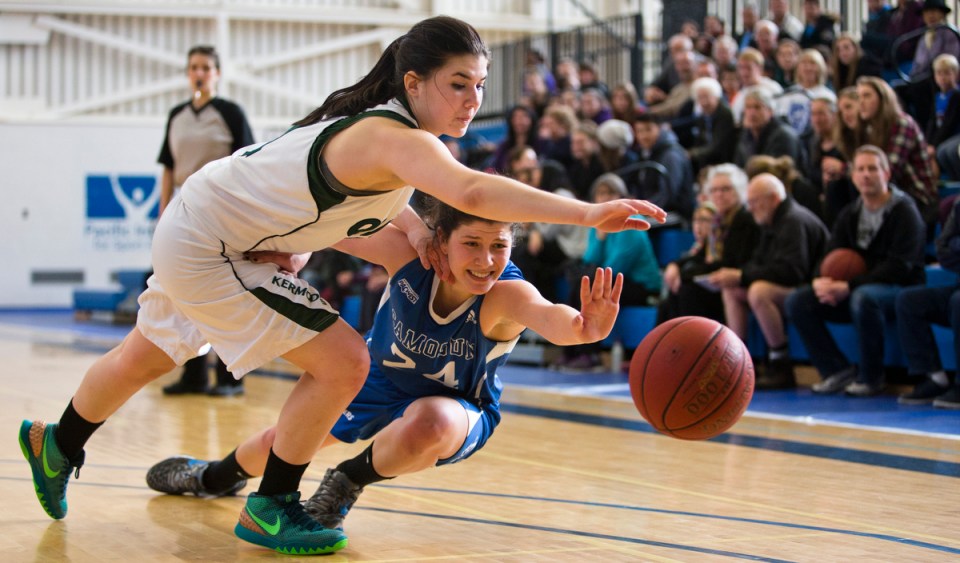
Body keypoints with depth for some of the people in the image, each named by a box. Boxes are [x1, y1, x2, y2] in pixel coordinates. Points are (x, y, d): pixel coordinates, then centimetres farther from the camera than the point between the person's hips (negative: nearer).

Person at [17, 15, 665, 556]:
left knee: (146, 358, 30)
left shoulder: (388, 126, -5)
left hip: (206, 231, 10)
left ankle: (58, 445, 54)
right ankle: (269, 509, 4)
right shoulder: (396, 139, -34)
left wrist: (420, 234, -3)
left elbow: (383, 202, 15)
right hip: (205, 245, -10)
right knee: (343, 362, -13)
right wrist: (589, 213, -60)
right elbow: (472, 192, -53)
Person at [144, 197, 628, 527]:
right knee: (281, 440, 15)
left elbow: (547, 315, -60)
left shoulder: (507, 295, -38)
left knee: (428, 421, -39)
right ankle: (217, 477, 53)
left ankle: (348, 483, -6)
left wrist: (582, 327, -82)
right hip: (380, 380, 4)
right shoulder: (408, 252, -30)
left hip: (456, 410, -3)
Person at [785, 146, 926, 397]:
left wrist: (850, 286, -26)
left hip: (899, 291, -7)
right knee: (797, 301, -11)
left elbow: (898, 267, -19)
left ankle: (871, 377, -22)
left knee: (863, 298, -40)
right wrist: (821, 281, -15)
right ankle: (838, 369, -8)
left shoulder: (904, 212, -9)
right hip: (855, 290, 7)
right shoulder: (849, 214, 13)